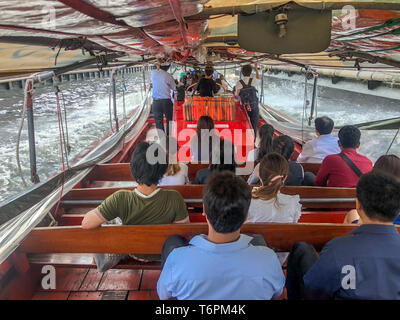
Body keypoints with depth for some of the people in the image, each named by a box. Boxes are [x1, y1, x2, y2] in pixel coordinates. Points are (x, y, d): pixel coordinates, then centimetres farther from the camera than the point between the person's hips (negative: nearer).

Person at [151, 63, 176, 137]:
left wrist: (158, 68, 21)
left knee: (158, 120, 8)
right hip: (166, 101, -2)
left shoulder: (153, 73, 0)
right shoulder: (168, 76, -9)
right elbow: (174, 88, 2)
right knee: (169, 120, 11)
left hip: (156, 101, 3)